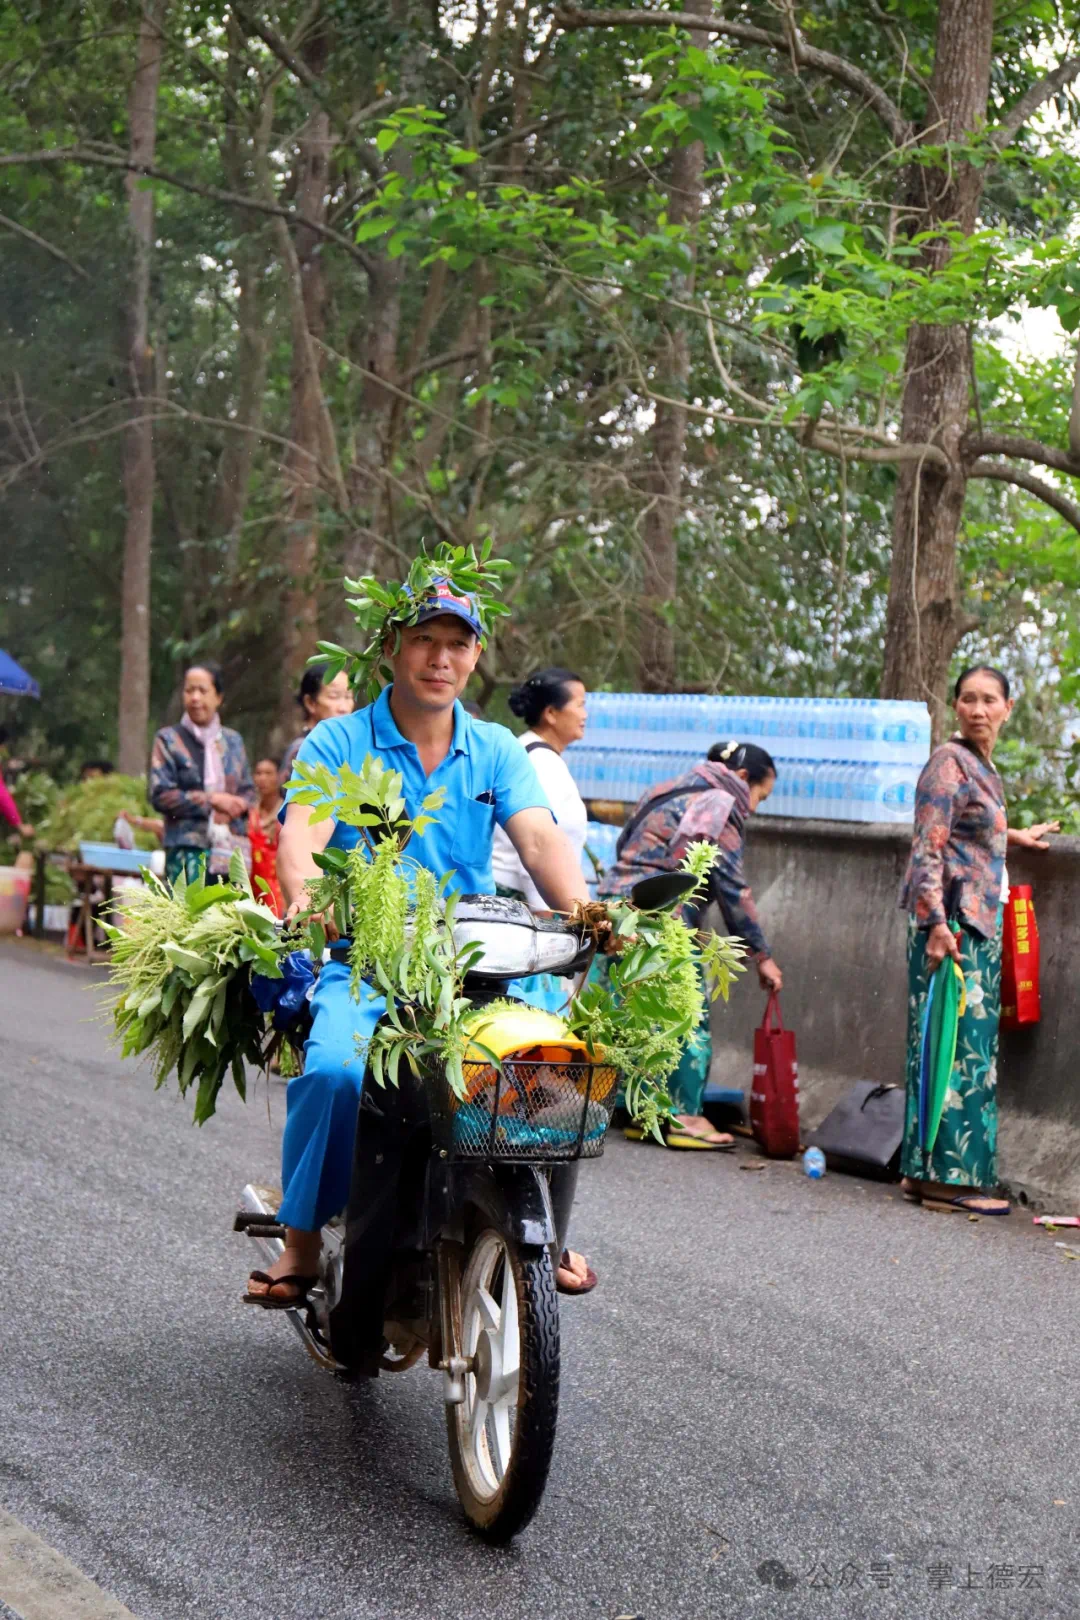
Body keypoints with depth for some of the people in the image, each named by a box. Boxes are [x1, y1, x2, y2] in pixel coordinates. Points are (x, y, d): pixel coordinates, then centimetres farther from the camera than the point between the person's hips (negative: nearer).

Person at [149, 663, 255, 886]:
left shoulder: (233, 740, 17)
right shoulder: (168, 740, 5)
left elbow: (249, 790, 19)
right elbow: (160, 795, -3)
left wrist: (238, 804, -6)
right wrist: (211, 800, -9)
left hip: (233, 847, 4)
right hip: (188, 848, -4)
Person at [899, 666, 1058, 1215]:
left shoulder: (983, 767, 17)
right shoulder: (948, 762, -10)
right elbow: (928, 848, -16)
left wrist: (1014, 836, 47)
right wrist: (937, 922, -24)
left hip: (979, 922, 9)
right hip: (951, 919, -9)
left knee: (971, 1044, 8)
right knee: (957, 1044, -10)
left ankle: (925, 1172, 11)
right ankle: (949, 1176, -8)